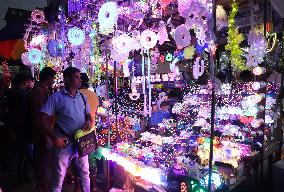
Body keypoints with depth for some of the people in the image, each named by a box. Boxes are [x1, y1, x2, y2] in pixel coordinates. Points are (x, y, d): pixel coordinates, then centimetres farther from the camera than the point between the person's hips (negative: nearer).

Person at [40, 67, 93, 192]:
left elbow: (88, 115, 16)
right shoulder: (56, 97, -8)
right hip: (64, 143, -4)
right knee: (58, 178, 7)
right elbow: (43, 119, -10)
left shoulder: (82, 97, 7)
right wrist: (55, 138, -15)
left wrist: (89, 121, -8)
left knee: (85, 173, 19)